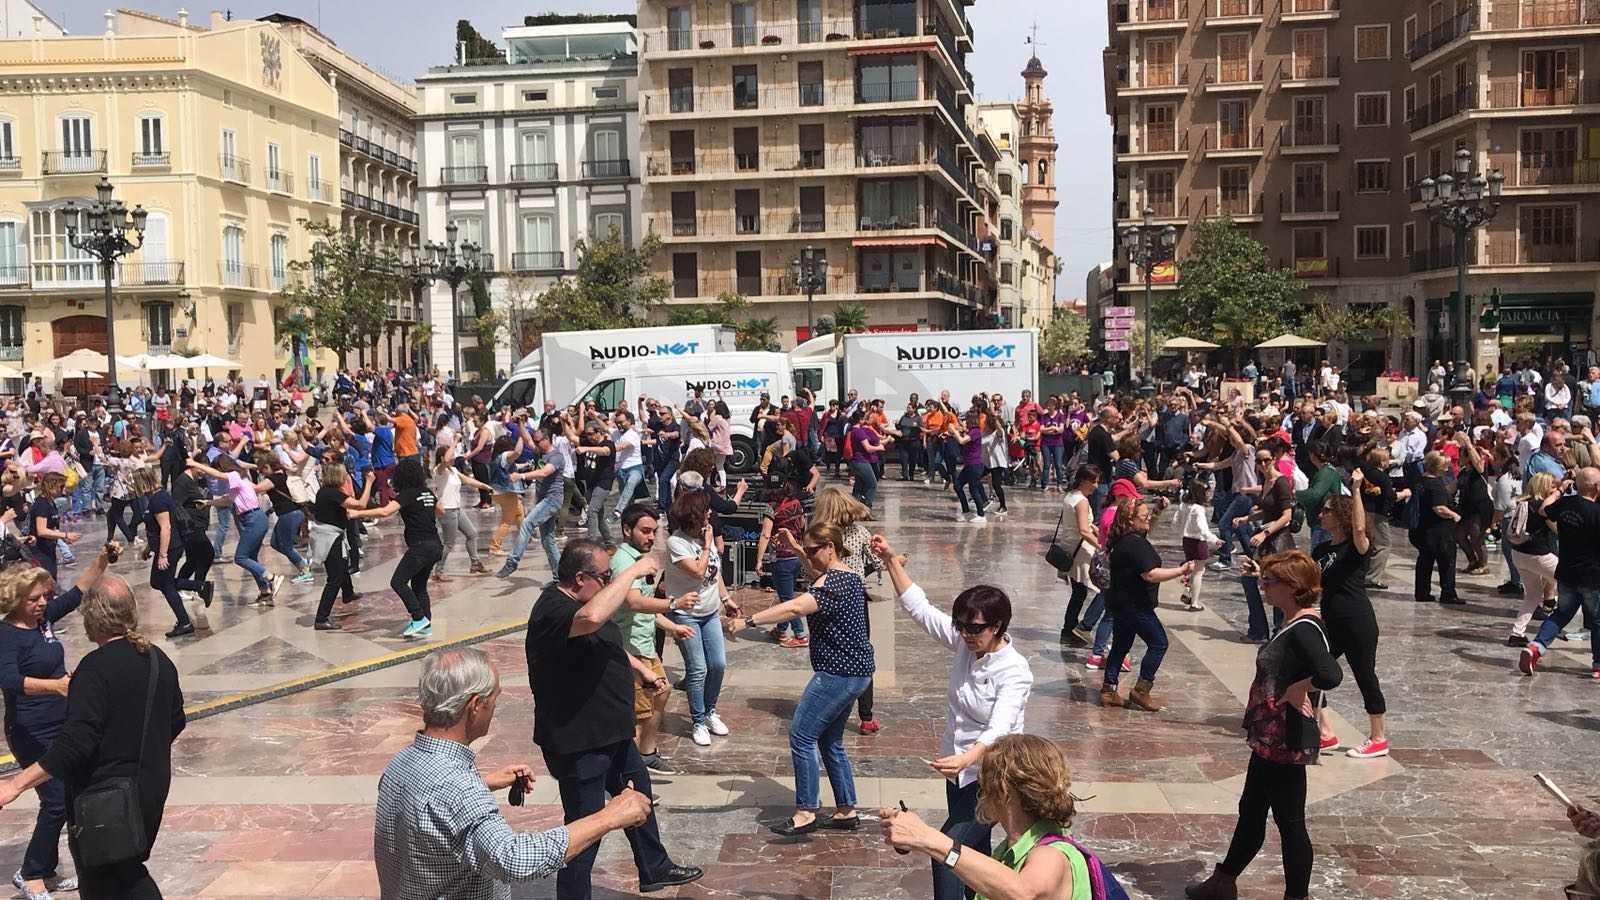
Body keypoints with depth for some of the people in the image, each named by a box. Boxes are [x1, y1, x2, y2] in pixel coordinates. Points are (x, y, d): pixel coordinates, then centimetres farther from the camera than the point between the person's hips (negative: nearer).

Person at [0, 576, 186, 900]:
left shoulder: (95, 667, -20)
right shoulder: (160, 660, 4)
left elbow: (76, 742, -27)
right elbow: (176, 721, 15)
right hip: (152, 786, 7)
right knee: (130, 871, 23)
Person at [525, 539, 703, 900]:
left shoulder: (578, 599, 4)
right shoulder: (552, 610, -27)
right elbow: (592, 618, -51)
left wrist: (639, 667, 27)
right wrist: (633, 571, -40)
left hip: (609, 731, 11)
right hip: (577, 743, -11)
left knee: (638, 792, 26)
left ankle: (655, 870, 46)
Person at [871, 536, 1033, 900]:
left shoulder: (1014, 672, -24)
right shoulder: (966, 642, -6)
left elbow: (999, 728, -38)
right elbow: (919, 607, -2)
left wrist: (967, 758, -56)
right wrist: (891, 560, -10)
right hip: (959, 769, 8)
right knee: (973, 852, 20)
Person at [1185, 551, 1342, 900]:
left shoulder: (1304, 630, -23)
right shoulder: (1295, 622, 6)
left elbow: (1330, 675, -39)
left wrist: (1297, 689, -26)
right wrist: (1263, 575, 29)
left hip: (1286, 742, -11)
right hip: (1270, 739, 11)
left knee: (1289, 821, 3)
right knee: (1250, 811, 22)